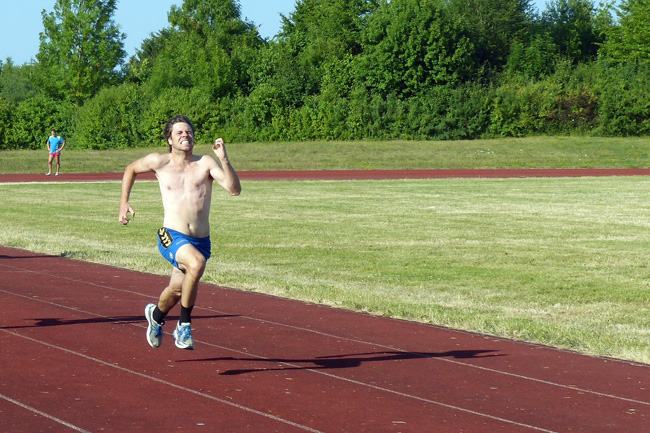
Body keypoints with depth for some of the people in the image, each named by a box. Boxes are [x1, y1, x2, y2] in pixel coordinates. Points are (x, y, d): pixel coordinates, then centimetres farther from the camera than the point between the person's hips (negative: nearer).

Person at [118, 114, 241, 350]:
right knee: (196, 263, -33)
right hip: (172, 237, -3)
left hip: (201, 241, 3)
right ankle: (184, 324, -16)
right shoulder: (159, 162, 3)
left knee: (177, 290, 16)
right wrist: (124, 203, 16)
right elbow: (131, 169, 22)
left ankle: (156, 315, 53)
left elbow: (234, 189, -11)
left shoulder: (205, 163, 0)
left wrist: (223, 159, -21)